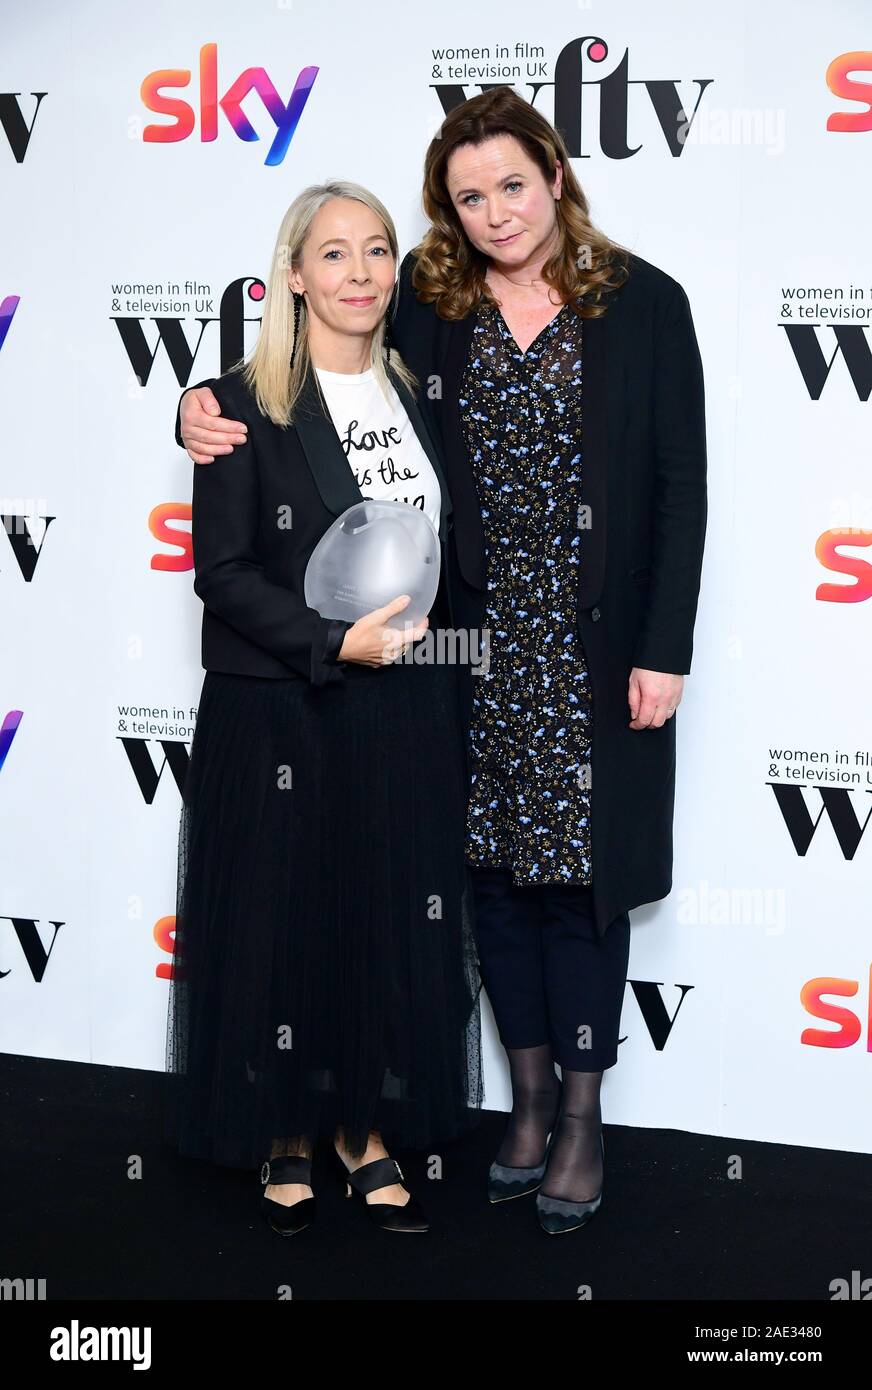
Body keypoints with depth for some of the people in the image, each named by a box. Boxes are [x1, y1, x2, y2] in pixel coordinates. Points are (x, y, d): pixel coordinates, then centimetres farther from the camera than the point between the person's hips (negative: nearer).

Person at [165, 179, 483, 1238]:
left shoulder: (417, 394, 8)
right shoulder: (247, 403, -8)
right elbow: (222, 572, -12)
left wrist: (429, 649, 6)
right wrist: (336, 643, -20)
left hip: (408, 714, 5)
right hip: (283, 714, -4)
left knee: (397, 925, 10)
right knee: (286, 923, 6)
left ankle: (371, 1132, 26)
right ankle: (286, 1139, 24)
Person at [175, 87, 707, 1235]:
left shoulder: (644, 302, -3)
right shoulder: (425, 302, 3)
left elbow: (682, 484, -3)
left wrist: (664, 651, -8)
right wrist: (204, 408, -9)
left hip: (593, 646, -3)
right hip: (471, 640, 3)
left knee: (580, 872, 3)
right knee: (493, 866, 10)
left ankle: (583, 1118, 19)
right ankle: (530, 1097, 27)